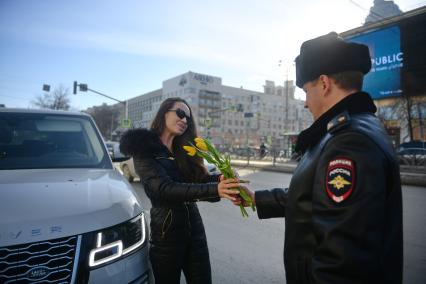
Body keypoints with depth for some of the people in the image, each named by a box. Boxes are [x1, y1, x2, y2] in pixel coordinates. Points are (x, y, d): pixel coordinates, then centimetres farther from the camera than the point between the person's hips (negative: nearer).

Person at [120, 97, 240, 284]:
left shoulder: (184, 149, 11)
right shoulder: (144, 150, -10)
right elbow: (164, 188, -24)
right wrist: (214, 190, -34)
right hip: (166, 234, -5)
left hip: (195, 229, 5)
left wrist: (219, 179, -22)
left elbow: (199, 178, 0)